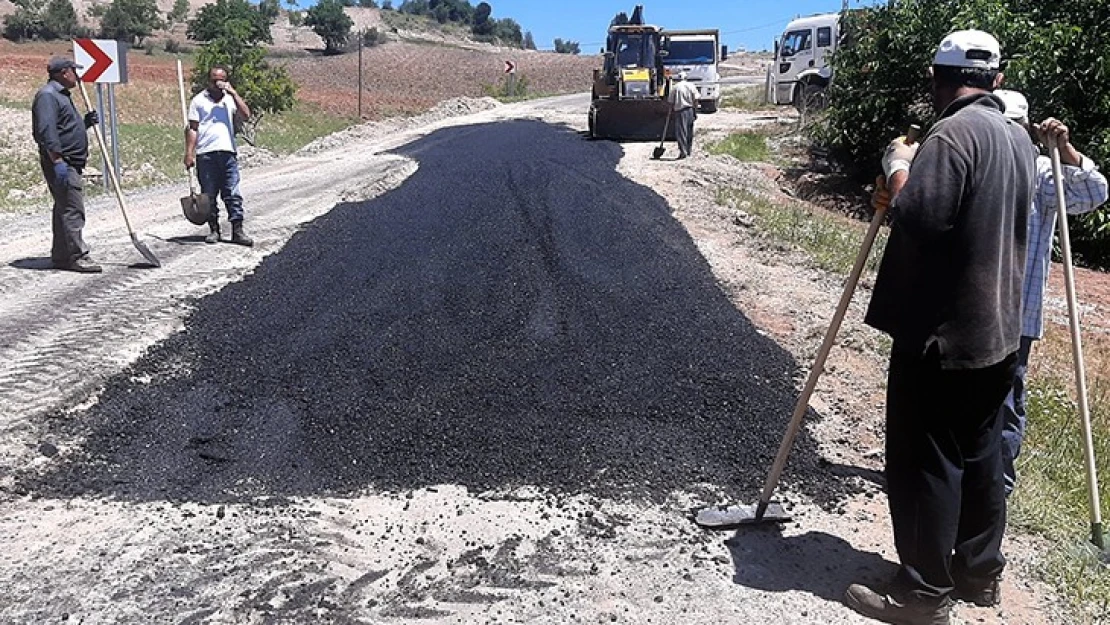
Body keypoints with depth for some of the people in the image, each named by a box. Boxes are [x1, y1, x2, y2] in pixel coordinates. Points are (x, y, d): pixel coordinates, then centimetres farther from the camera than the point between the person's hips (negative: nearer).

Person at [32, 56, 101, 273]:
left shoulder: (60, 95, 21)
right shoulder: (47, 95, -12)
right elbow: (46, 131, -22)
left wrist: (84, 123, 12)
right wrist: (58, 161, -27)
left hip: (70, 163, 11)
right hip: (61, 164, -11)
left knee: (64, 209, 13)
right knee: (73, 210, -12)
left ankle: (61, 256, 20)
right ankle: (76, 257, -11)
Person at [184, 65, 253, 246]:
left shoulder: (230, 99, 13)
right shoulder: (199, 100, 8)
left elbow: (246, 115, -4)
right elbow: (192, 129, 4)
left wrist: (233, 92, -7)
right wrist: (189, 153, -4)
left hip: (228, 153, 1)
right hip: (206, 154, -1)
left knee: (233, 194, -2)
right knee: (209, 195, 4)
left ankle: (237, 231, 0)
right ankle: (214, 230, 13)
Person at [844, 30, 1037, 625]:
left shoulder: (952, 134, -17)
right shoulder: (1019, 138, 12)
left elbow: (918, 219, -25)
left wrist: (898, 167, -8)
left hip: (942, 332, -9)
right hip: (997, 327, 9)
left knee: (924, 460, 1)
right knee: (980, 452, 18)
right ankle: (979, 571, 32)